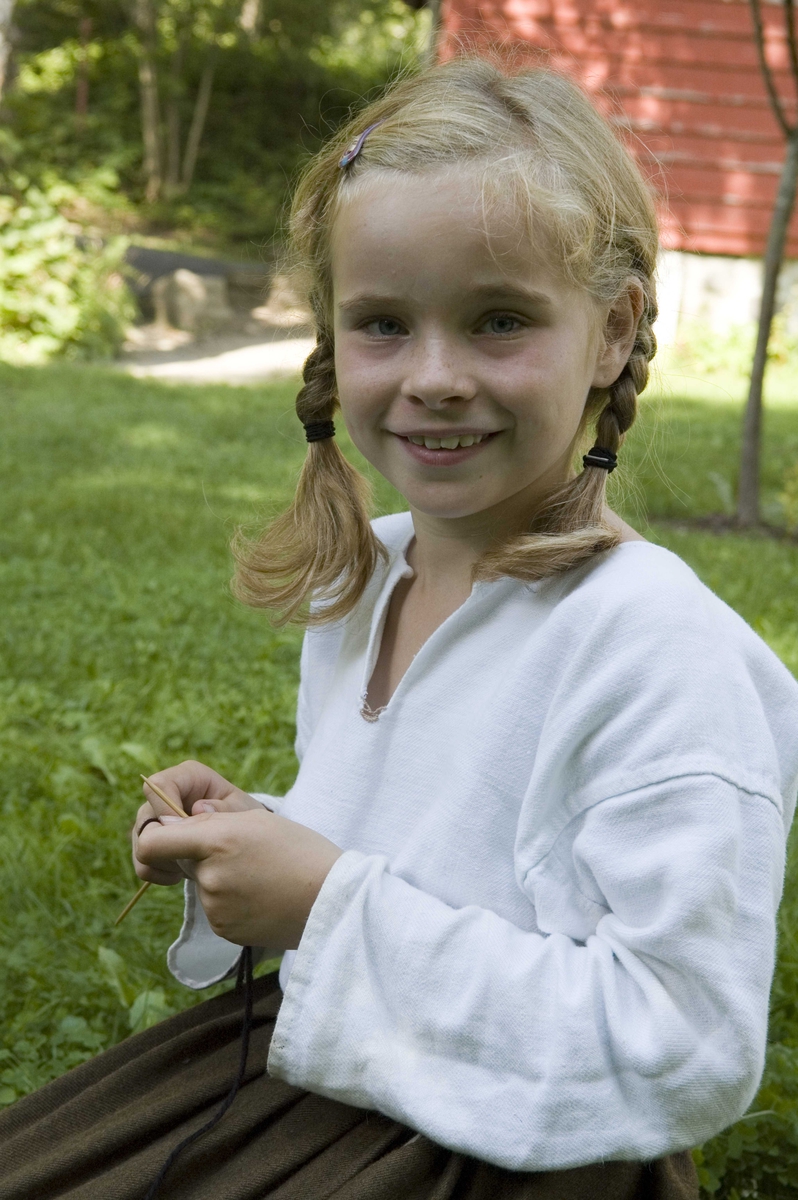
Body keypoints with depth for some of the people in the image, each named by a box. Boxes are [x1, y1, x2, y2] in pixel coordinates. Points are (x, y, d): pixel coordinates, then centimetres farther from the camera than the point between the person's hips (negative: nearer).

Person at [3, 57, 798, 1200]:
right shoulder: (353, 579, 1)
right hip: (312, 1060, 7)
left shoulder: (658, 646, -24)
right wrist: (245, 836, -5)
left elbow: (688, 1054, -26)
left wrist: (335, 904, -25)